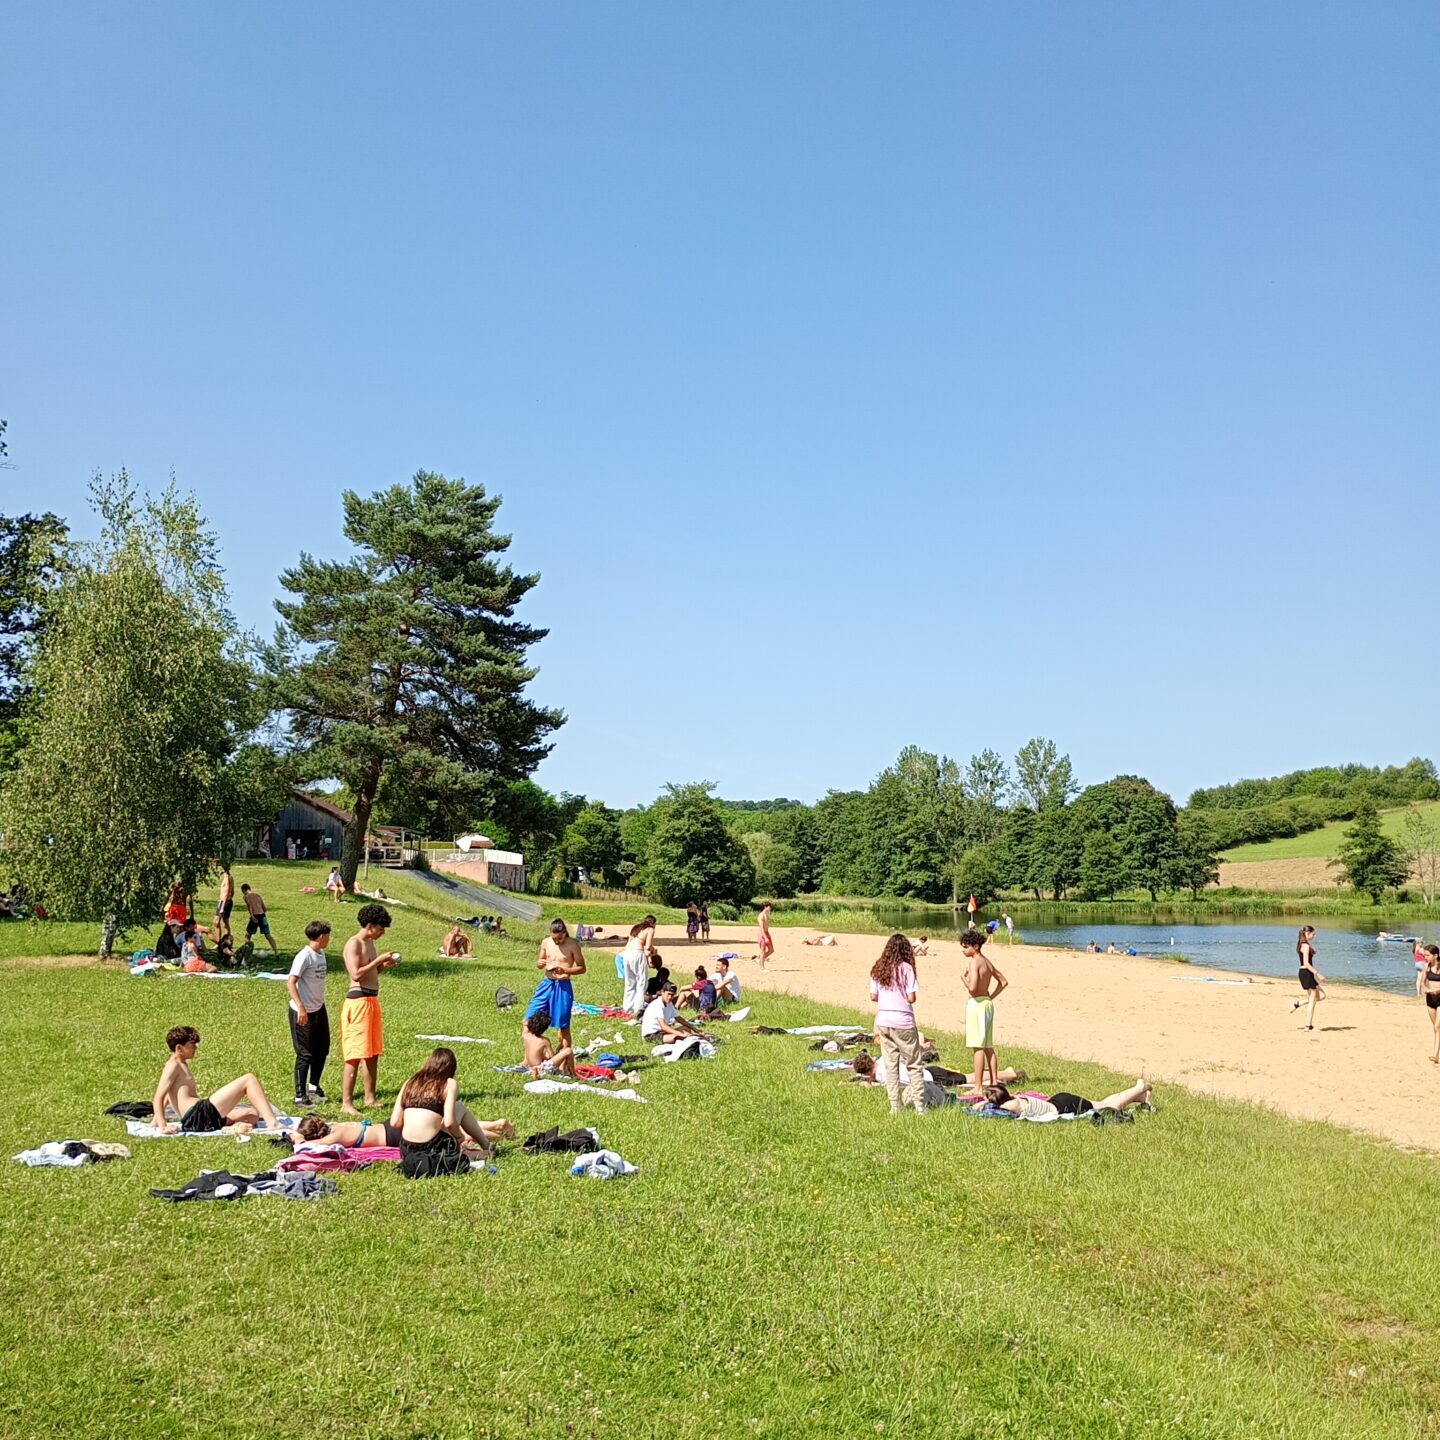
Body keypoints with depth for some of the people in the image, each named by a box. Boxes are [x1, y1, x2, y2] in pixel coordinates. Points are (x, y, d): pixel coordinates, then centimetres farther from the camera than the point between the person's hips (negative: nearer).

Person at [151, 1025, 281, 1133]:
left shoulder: (181, 1065, 26)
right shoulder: (173, 1065, -2)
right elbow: (158, 1097, -12)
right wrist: (163, 1126, -22)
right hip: (199, 1115, -10)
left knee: (253, 1113, 13)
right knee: (248, 1080, -9)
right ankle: (272, 1123, -25)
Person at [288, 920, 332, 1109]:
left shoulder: (321, 954, 9)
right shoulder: (304, 956, -17)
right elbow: (290, 983, -22)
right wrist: (301, 1008, -27)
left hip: (319, 1009, 9)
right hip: (303, 1012, -9)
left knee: (322, 1050, 16)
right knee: (305, 1054, -2)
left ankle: (313, 1086, 33)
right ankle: (300, 1096, 7)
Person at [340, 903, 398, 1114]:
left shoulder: (369, 943, 15)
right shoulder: (353, 944, -13)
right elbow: (356, 974, -23)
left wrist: (385, 966, 6)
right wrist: (378, 960, -18)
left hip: (372, 1000, 9)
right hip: (358, 1000, -9)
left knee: (373, 1053, 14)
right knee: (355, 1056, -8)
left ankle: (370, 1098, 23)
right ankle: (346, 1103, -4)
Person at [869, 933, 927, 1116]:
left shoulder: (878, 969, 5)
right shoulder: (905, 968, -9)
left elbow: (873, 996, 5)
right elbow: (911, 997, -12)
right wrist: (902, 997, 9)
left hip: (883, 1021, 4)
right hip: (904, 1021, -4)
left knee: (890, 1065, 11)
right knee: (914, 1065, 5)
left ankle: (895, 1106, 12)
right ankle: (919, 1105, 3)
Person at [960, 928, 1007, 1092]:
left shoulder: (974, 962, -14)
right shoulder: (986, 961, 12)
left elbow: (973, 987, -24)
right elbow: (1003, 981, 20)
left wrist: (964, 977, -5)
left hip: (977, 1004, -9)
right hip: (988, 1003, 9)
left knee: (978, 1047, -7)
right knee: (988, 1046, 14)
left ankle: (978, 1087, -6)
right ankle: (994, 1082, 17)